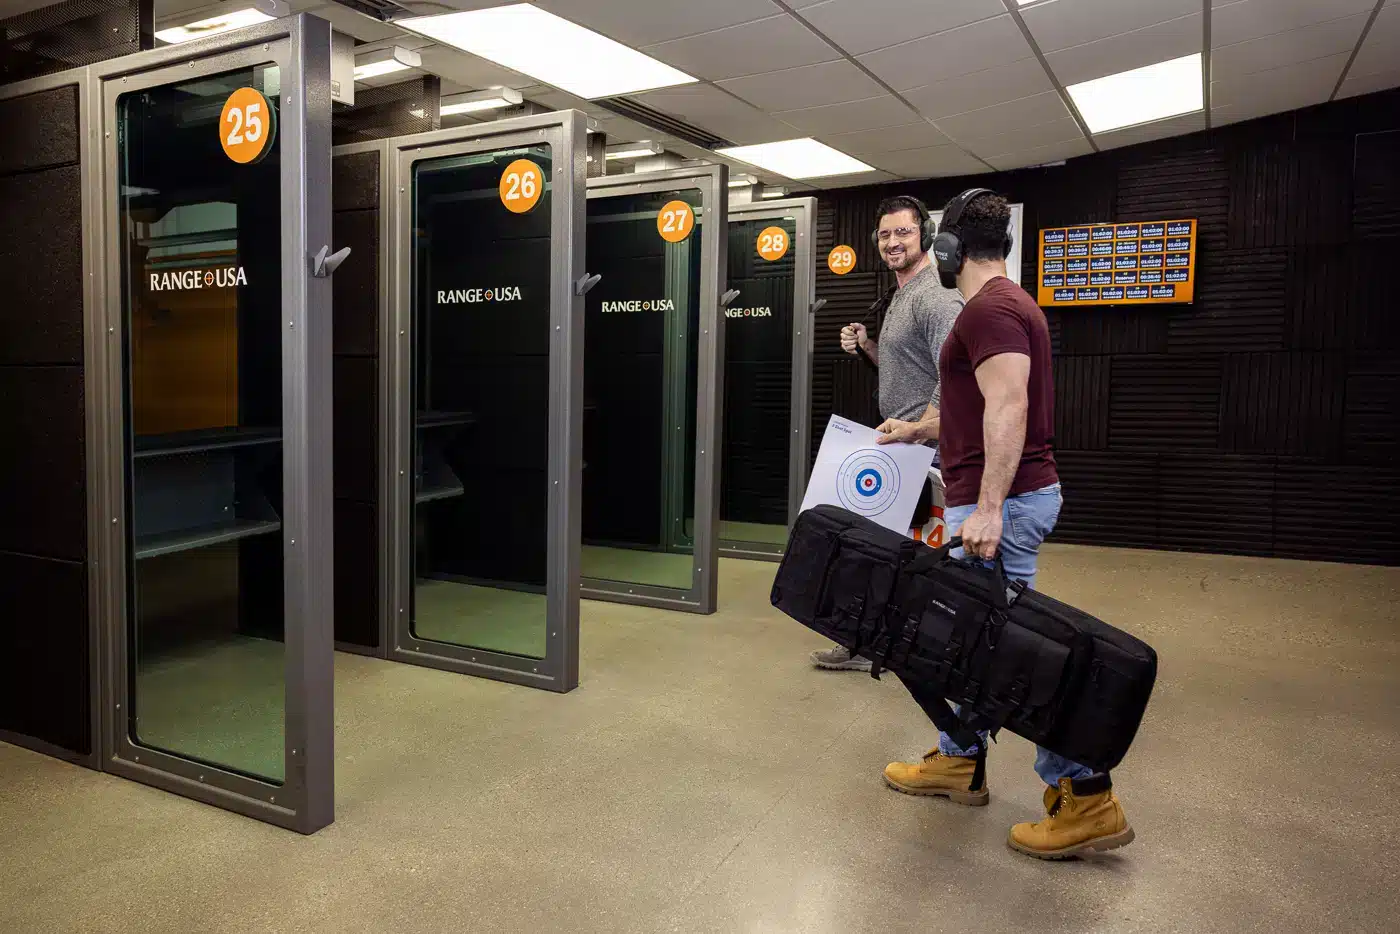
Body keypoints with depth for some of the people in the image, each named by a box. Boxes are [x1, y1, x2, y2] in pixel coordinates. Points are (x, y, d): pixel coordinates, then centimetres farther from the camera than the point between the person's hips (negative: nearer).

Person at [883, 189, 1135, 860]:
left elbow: (1007, 406, -26)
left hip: (1000, 504, -11)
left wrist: (988, 508, -30)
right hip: (1007, 498, 11)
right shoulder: (1009, 303, 19)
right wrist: (916, 428, 37)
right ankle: (959, 762, 30)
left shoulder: (988, 308, -14)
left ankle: (1085, 797, 2)